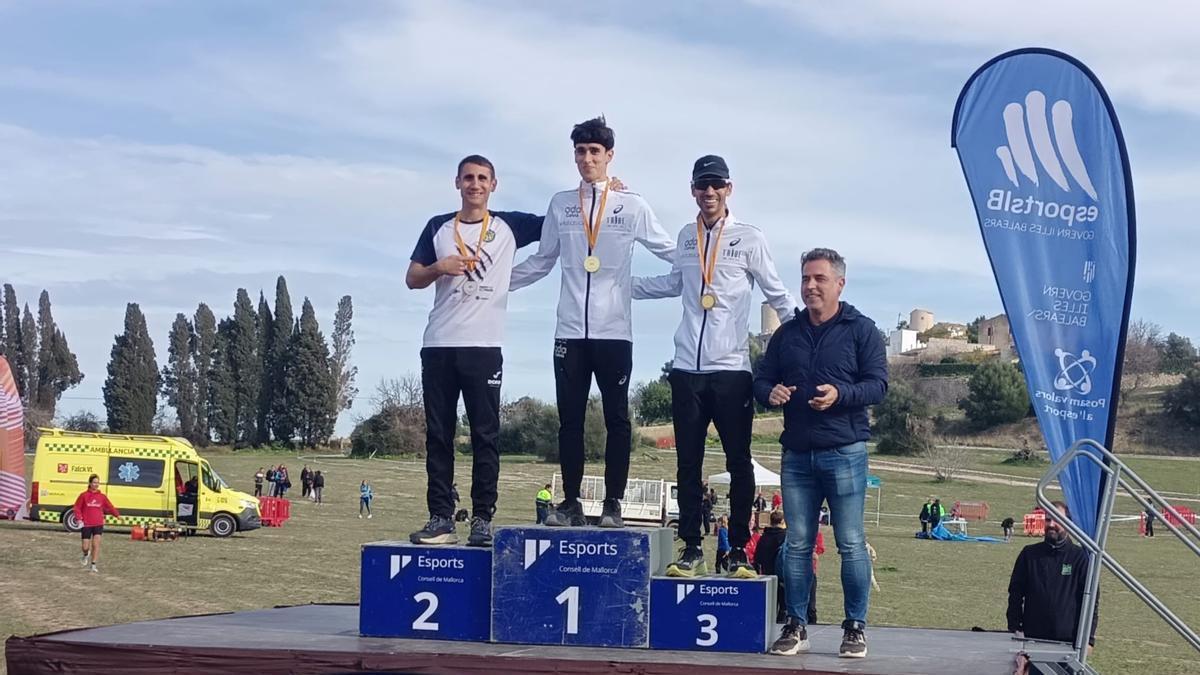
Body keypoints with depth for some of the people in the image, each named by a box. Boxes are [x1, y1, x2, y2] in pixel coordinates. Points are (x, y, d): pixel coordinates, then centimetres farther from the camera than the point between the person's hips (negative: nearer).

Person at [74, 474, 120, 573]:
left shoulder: (102, 496, 4)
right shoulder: (84, 495, -3)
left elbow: (110, 507, 5)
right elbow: (77, 508, -1)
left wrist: (117, 514, -6)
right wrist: (79, 518, -14)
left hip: (98, 524, 1)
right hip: (86, 524, -1)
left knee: (96, 544, -11)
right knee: (86, 546, 2)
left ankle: (93, 565, -2)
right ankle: (86, 555, 39)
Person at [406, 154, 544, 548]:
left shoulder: (509, 226, 9)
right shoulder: (438, 227, 14)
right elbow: (412, 279, 13)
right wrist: (439, 268, -8)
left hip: (485, 346, -2)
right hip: (439, 346, 2)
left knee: (485, 435, -3)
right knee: (438, 434, 1)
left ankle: (482, 520, -1)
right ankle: (441, 518, 4)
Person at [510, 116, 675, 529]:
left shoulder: (632, 207, 4)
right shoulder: (560, 205, 10)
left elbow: (672, 252, 8)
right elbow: (541, 261, 17)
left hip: (614, 331, -2)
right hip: (570, 331, 2)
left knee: (617, 419, 1)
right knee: (570, 420, 4)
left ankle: (613, 504, 6)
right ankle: (570, 502, 9)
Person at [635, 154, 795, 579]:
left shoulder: (750, 238, -1)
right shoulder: (686, 237, 12)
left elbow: (776, 294, 2)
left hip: (732, 369, -4)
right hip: (687, 369, 4)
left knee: (738, 463, 0)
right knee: (688, 463, 6)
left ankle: (738, 551, 6)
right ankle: (691, 548, 13)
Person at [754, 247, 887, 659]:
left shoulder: (861, 330, 1)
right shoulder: (787, 333, 14)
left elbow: (878, 384, -5)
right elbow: (761, 379, 16)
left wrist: (841, 394, -23)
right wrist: (770, 392, -7)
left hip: (845, 453, -4)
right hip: (796, 455, 4)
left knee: (851, 544, -2)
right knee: (797, 544, 6)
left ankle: (855, 628, 5)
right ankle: (795, 627, 12)